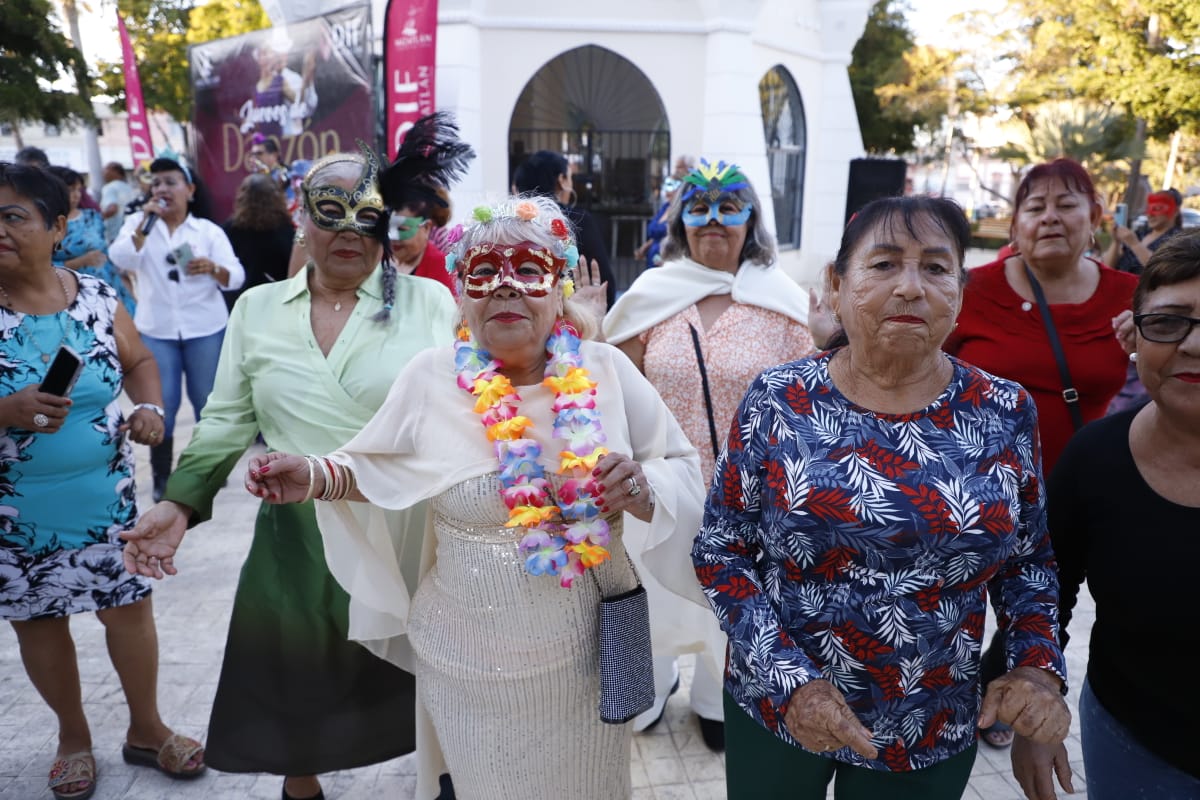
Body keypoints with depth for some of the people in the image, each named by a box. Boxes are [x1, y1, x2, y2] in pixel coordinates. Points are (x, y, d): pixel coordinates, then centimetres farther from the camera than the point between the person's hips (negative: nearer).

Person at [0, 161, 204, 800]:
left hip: (106, 497, 2)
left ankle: (146, 729, 34)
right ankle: (73, 735, 40)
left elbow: (137, 361, 8)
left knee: (130, 607, 11)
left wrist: (149, 406, -11)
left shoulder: (96, 296, -5)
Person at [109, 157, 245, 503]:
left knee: (208, 401, 8)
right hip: (155, 330, 1)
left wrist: (214, 268, -27)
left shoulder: (209, 230, 2)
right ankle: (161, 476, 15)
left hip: (205, 329, 0)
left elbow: (237, 277, -7)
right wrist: (145, 224, -18)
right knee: (161, 405, 1)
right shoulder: (137, 223, 7)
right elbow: (120, 260, -10)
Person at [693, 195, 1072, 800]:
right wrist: (788, 679, -17)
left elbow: (1028, 558, 7)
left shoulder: (1006, 413, -6)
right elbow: (721, 550, -8)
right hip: (775, 705, -1)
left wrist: (1039, 663, -9)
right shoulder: (778, 401, -12)